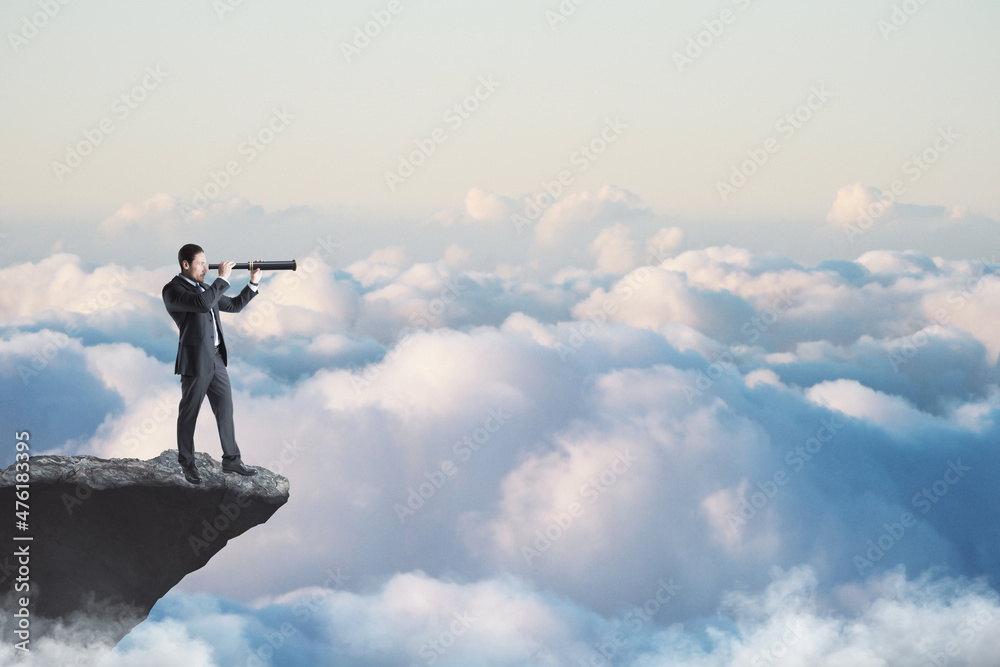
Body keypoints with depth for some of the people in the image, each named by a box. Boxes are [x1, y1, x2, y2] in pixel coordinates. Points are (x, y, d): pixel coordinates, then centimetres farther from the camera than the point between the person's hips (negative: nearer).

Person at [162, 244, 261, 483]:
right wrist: (222, 278, -21)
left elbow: (234, 305, 20)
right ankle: (188, 464, 15)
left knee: (225, 409, 10)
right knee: (189, 414, 4)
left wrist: (253, 283, 9)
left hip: (216, 358, 8)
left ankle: (231, 459, 19)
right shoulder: (172, 290, -12)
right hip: (195, 360, -8)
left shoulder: (204, 288, 15)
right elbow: (203, 303, -29)